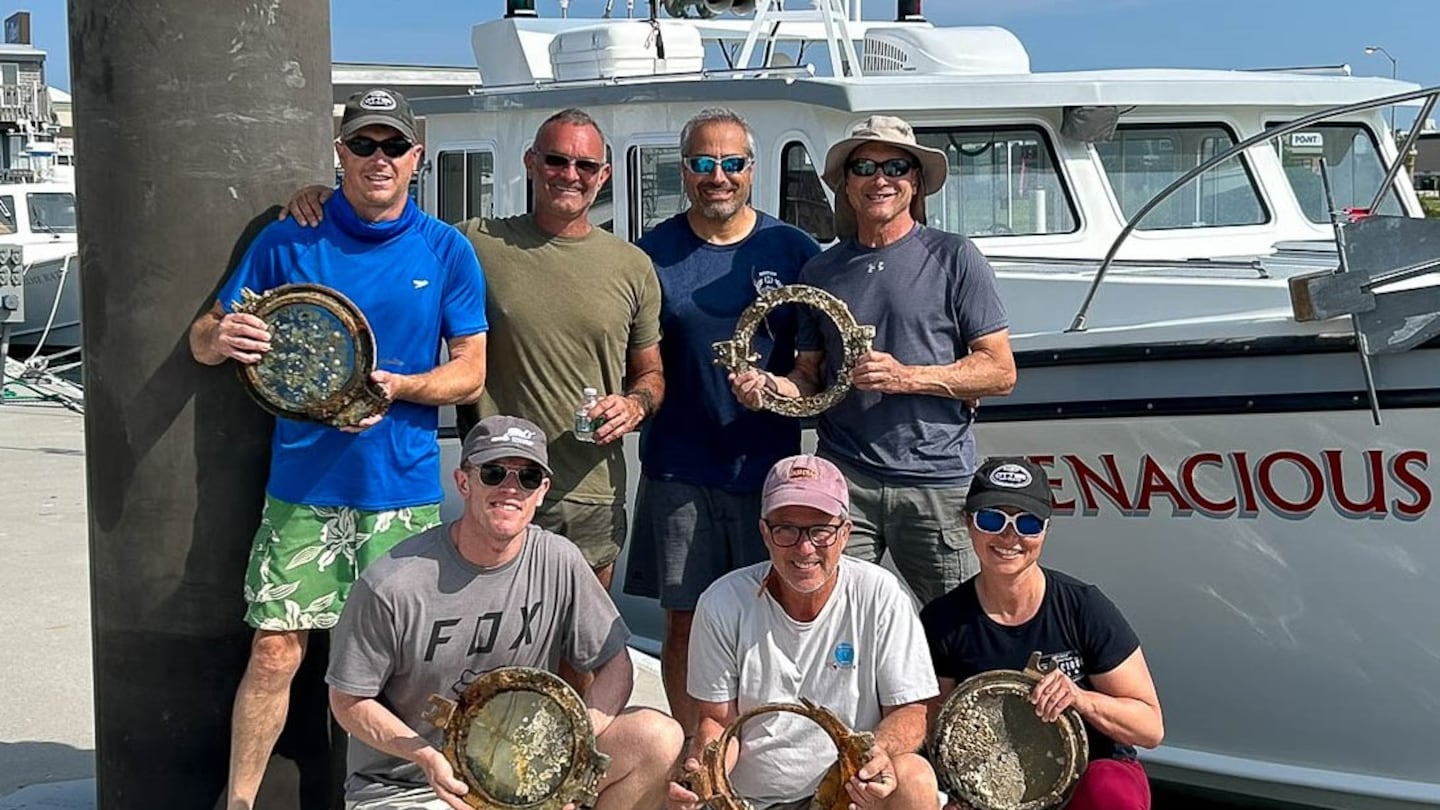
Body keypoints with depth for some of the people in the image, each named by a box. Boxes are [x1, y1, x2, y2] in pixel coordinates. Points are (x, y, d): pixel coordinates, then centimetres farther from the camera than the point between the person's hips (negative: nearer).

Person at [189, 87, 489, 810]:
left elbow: (470, 372, 4)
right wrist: (222, 338, -18)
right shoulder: (288, 242, 2)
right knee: (276, 651, -1)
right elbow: (203, 340, 7)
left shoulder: (447, 252, 3)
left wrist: (399, 387, -15)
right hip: (303, 485, 0)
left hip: (404, 488, 1)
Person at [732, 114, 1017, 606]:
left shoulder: (953, 259, 2)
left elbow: (1000, 372, -1)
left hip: (936, 480, -2)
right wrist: (772, 385, -5)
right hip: (843, 477, 3)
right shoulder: (821, 271, 13)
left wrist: (905, 377, -13)